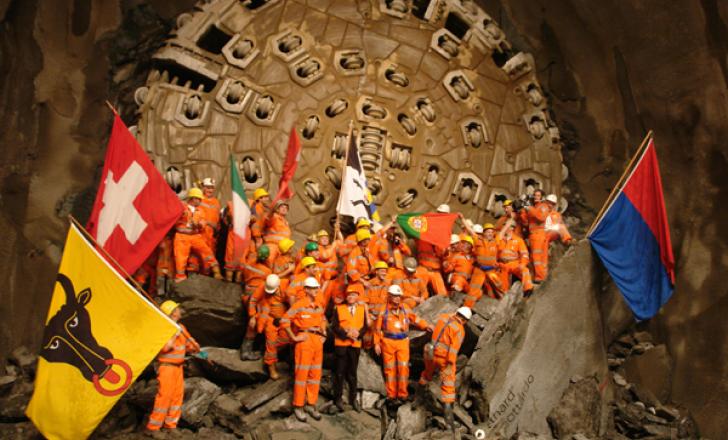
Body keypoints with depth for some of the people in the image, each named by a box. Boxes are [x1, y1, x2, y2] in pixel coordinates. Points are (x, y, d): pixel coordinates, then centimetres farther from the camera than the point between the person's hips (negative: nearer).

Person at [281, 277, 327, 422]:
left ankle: (311, 404, 19)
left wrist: (324, 334, 17)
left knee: (316, 374, 9)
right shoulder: (299, 305, -7)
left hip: (318, 341, 7)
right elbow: (284, 321, -11)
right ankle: (298, 406, 6)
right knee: (302, 373, -3)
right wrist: (294, 337, -10)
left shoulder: (319, 307, 13)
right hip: (304, 341, -6)